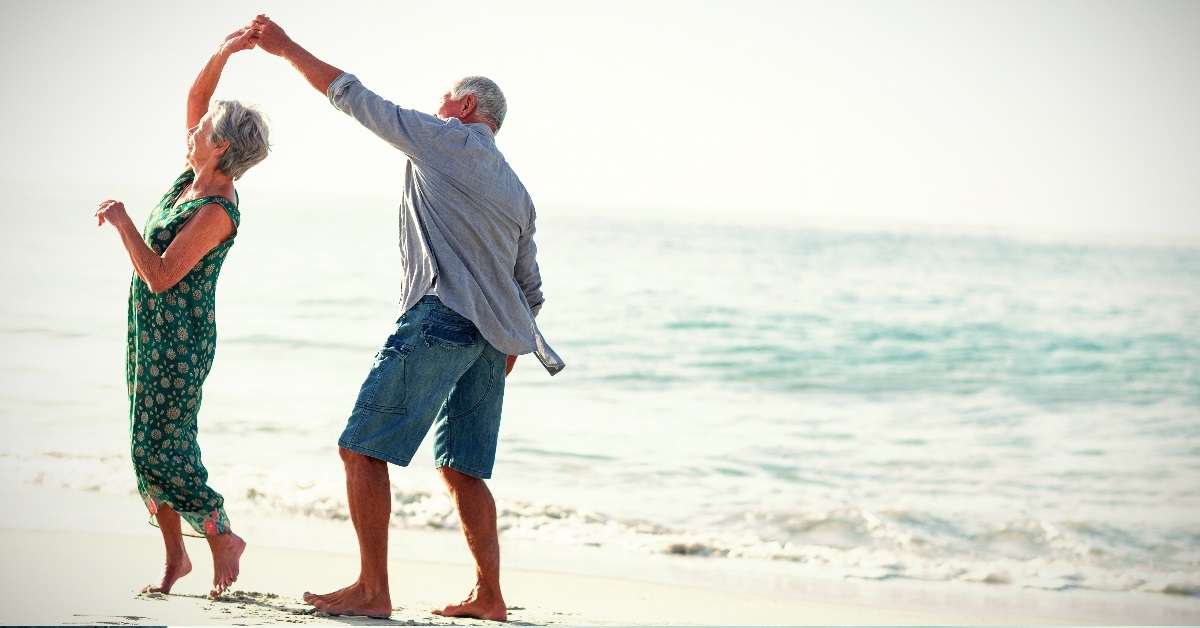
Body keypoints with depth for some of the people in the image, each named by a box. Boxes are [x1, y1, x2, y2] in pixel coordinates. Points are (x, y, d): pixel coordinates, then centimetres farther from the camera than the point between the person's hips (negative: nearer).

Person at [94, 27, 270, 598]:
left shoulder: (217, 211, -21)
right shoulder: (196, 176, 3)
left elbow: (160, 276, -25)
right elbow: (196, 96, 12)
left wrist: (122, 222, -19)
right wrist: (222, 54, -2)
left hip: (178, 340, -9)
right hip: (151, 333, 9)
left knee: (160, 450, -8)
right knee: (149, 446, 10)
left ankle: (223, 539, 8)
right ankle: (174, 556, 17)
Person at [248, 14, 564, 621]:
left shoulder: (445, 139, 3)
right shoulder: (516, 190, 23)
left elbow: (353, 97, 4)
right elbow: (530, 290, 23)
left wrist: (287, 47, 12)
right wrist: (502, 360, 28)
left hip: (439, 317, -8)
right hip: (492, 335, 8)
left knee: (361, 448, -5)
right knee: (462, 469, 13)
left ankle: (372, 589, -9)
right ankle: (489, 595, 9)